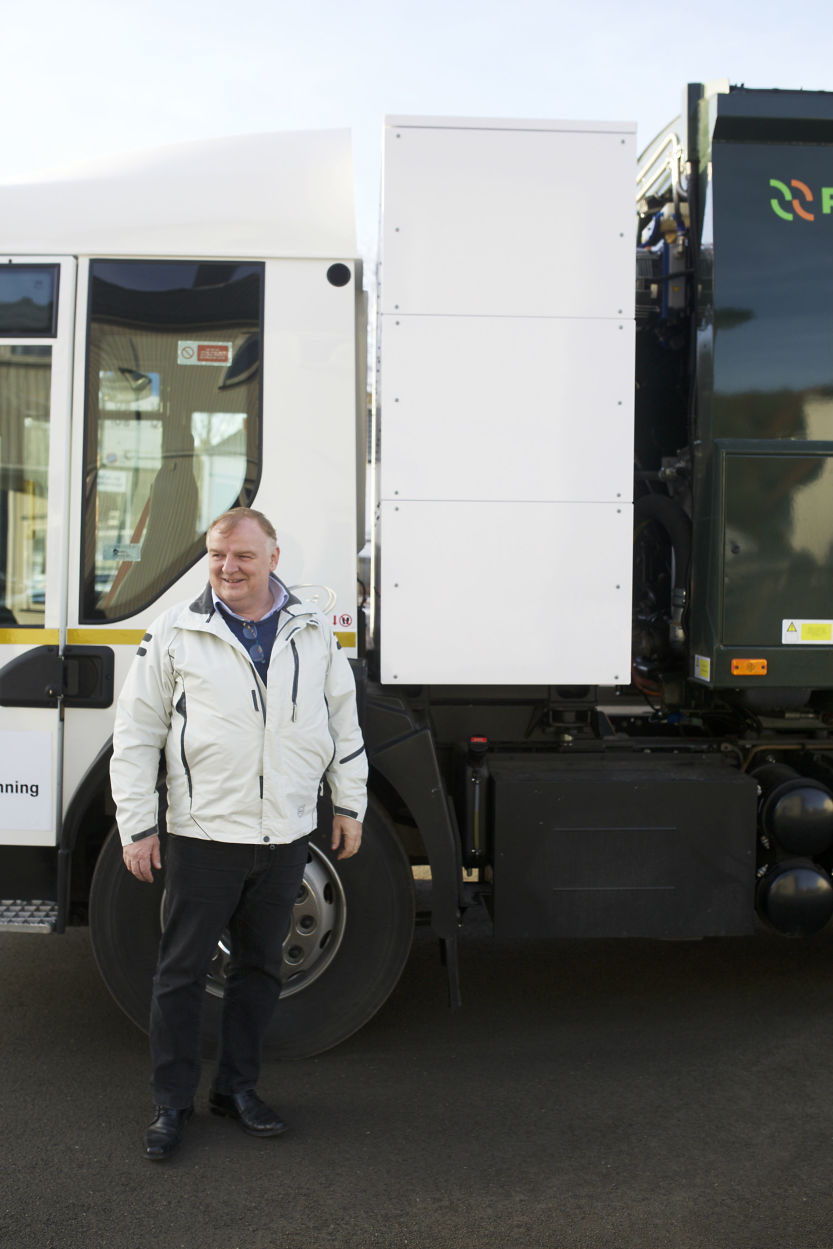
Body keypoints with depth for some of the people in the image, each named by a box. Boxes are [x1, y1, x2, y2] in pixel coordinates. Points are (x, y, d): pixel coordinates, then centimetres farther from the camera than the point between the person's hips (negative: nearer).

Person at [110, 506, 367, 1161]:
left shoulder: (314, 631, 5)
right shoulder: (175, 632, -3)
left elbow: (344, 721, 14)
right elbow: (136, 734, 0)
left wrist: (350, 804, 12)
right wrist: (136, 825, -3)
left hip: (286, 835, 3)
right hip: (204, 833, -2)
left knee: (260, 966, 14)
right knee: (181, 971, 5)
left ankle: (237, 1087, 30)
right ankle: (172, 1103, 20)